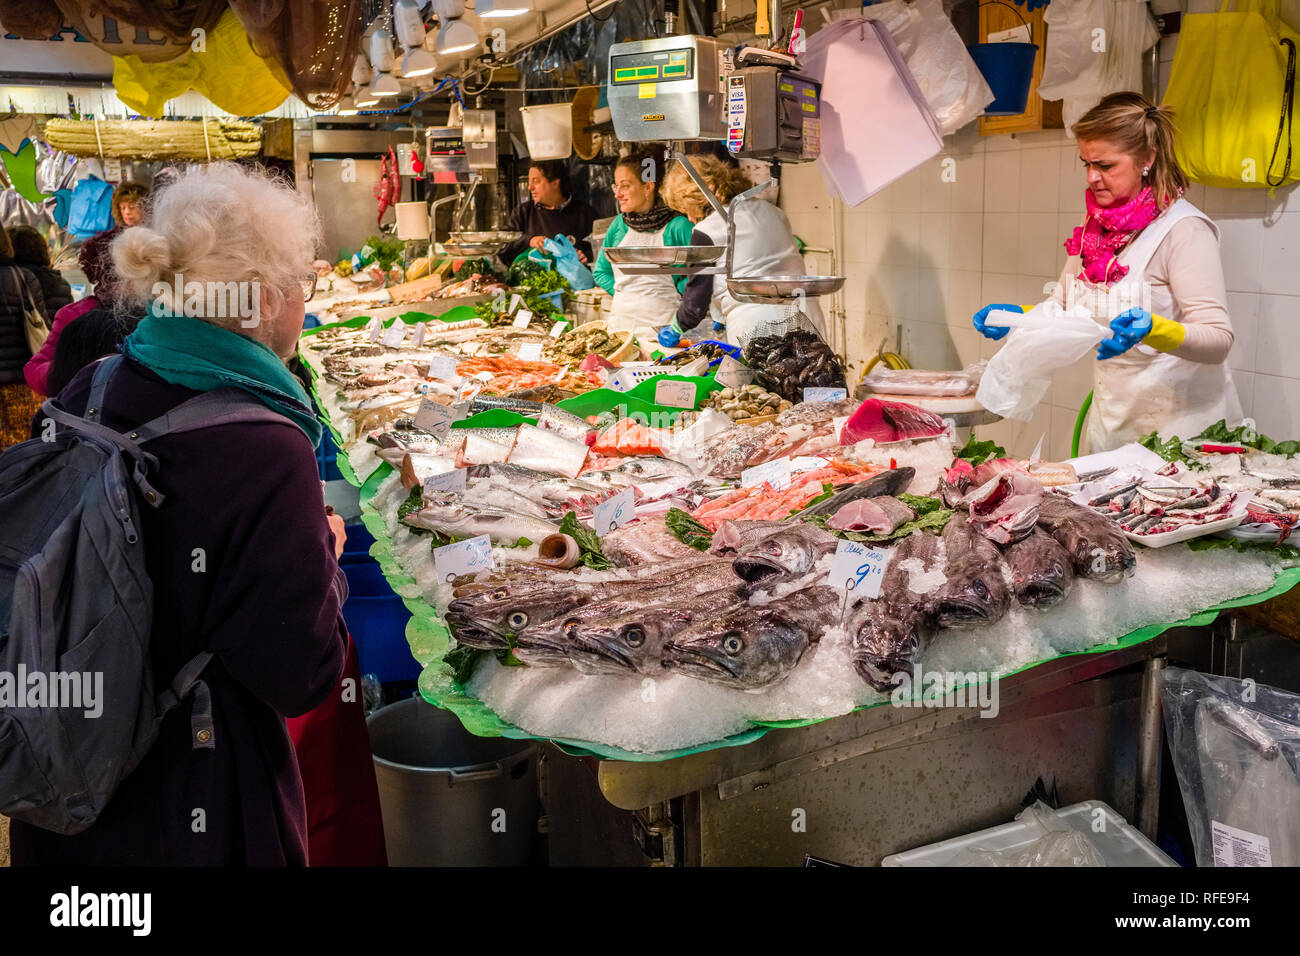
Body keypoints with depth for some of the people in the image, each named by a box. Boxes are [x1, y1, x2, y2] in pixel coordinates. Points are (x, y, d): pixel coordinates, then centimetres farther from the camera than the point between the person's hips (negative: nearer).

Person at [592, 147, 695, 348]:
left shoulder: (677, 226, -6)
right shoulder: (619, 224, 9)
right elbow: (600, 271, 19)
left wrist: (676, 291, -7)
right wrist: (624, 293, 7)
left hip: (659, 324, -4)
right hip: (620, 321, 5)